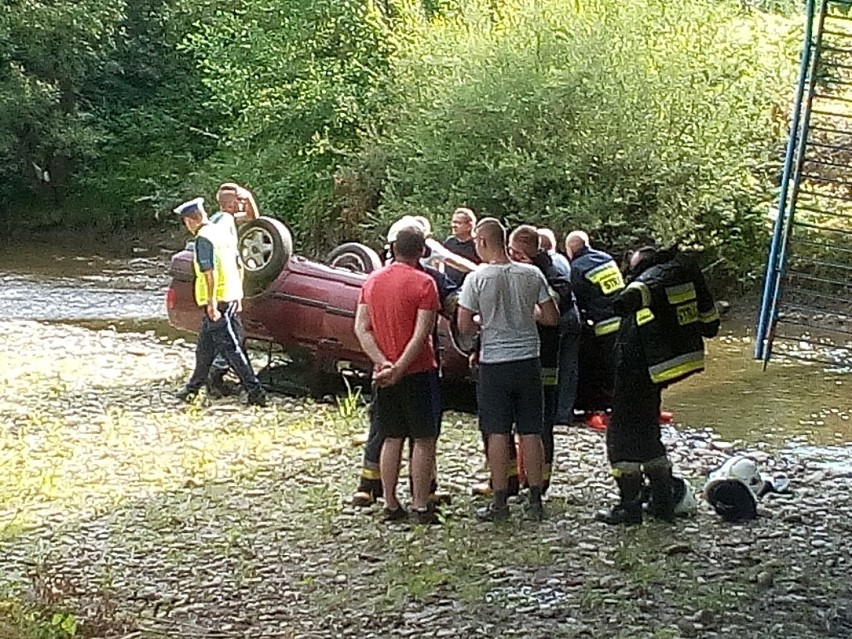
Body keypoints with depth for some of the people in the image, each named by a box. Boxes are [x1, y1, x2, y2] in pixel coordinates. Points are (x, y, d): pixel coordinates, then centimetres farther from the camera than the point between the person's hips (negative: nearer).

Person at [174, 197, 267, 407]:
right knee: (205, 347, 18)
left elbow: (210, 272, -22)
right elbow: (238, 268, 19)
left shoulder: (203, 239, -13)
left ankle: (255, 393, -12)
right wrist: (237, 294, 25)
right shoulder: (222, 234, 15)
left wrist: (211, 301, -22)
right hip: (232, 297, 10)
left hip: (217, 301, -10)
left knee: (231, 347, -9)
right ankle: (193, 389, 28)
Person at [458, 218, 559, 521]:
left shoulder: (476, 278, -10)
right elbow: (552, 318, 2)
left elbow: (464, 326, -9)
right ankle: (535, 499, 13)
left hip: (494, 363, -3)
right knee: (531, 431, 8)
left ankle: (500, 501, 6)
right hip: (528, 360, 3)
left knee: (497, 433, 4)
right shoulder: (532, 275, -2)